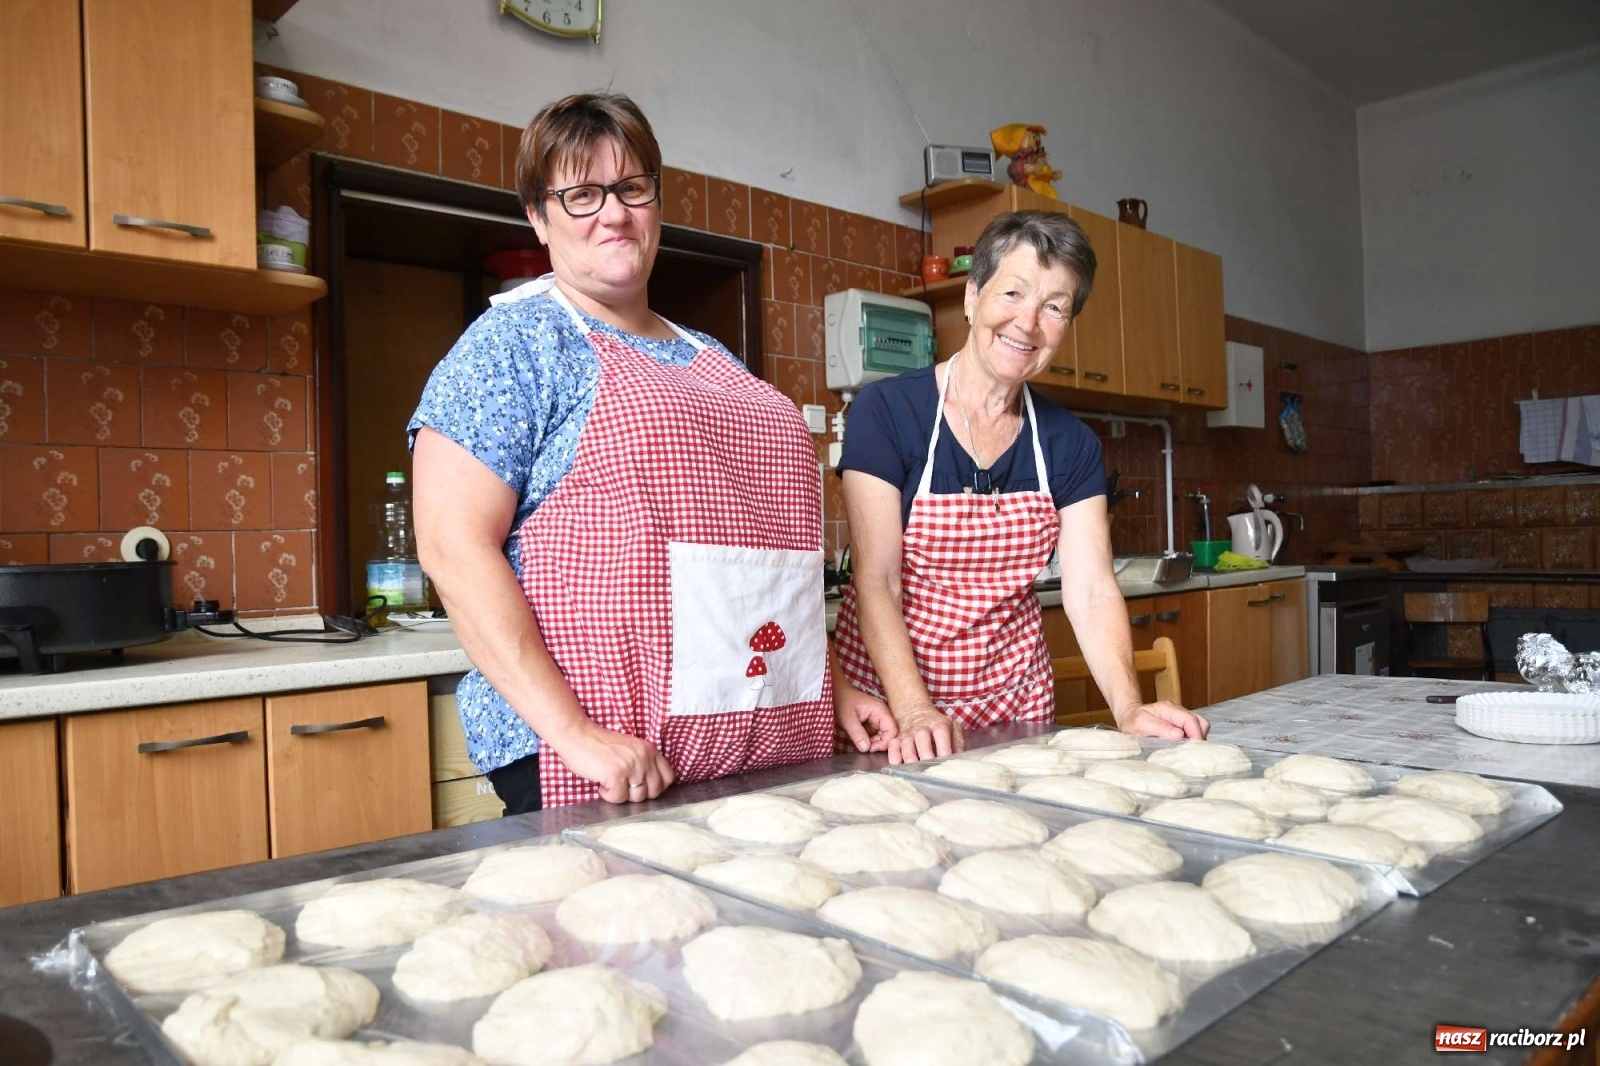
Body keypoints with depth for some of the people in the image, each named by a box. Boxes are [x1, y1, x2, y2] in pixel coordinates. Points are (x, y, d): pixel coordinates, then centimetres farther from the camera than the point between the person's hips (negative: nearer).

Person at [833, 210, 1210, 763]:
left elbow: (1091, 589, -6)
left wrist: (1129, 708, -22)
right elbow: (877, 580, -17)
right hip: (888, 697, -3)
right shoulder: (885, 410, -13)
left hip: (1014, 698, 4)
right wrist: (915, 712, -29)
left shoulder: (1069, 443, 1)